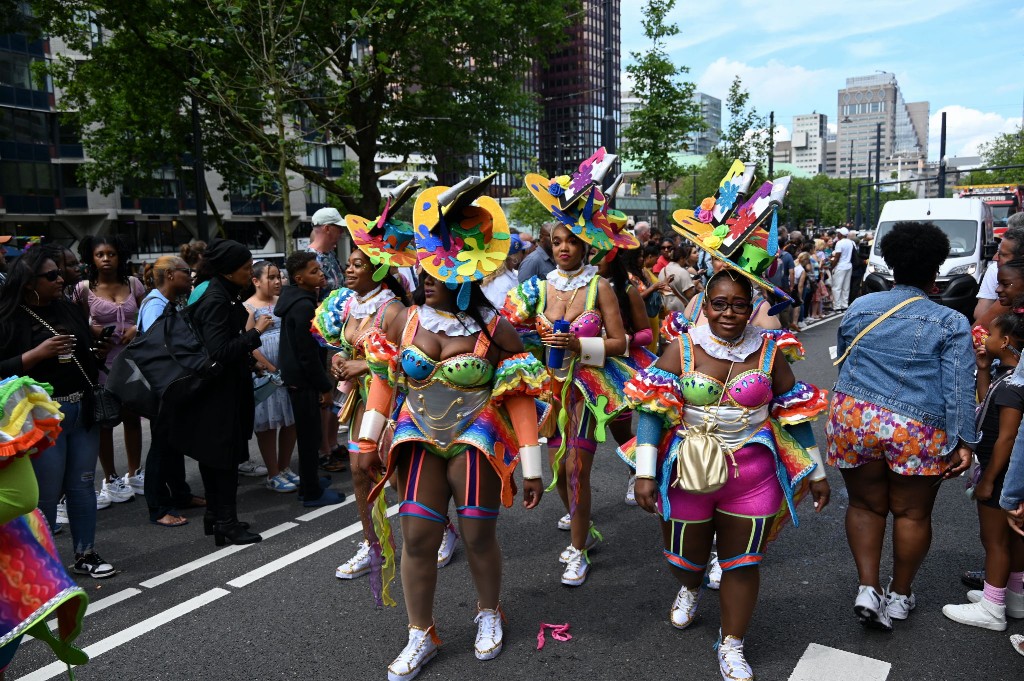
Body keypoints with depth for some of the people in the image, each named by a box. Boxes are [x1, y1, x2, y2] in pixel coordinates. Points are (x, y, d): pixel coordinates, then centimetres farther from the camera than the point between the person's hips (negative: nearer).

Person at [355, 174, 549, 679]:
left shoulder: (495, 330, -12)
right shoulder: (406, 320, -3)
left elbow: (521, 399, -11)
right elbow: (383, 379, 6)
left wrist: (532, 467, -12)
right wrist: (368, 441, 6)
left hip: (478, 440, -2)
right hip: (421, 438, 3)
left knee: (478, 535, 6)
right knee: (417, 536, 2)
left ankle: (489, 614, 35)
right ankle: (421, 636, 21)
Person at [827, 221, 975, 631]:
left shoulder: (859, 308, 7)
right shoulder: (951, 323, -1)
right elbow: (959, 388, -6)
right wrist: (964, 442, -4)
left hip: (853, 418, 2)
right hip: (918, 431, -2)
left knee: (866, 505, 17)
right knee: (912, 513, 14)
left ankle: (868, 588, 9)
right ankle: (900, 596, 28)